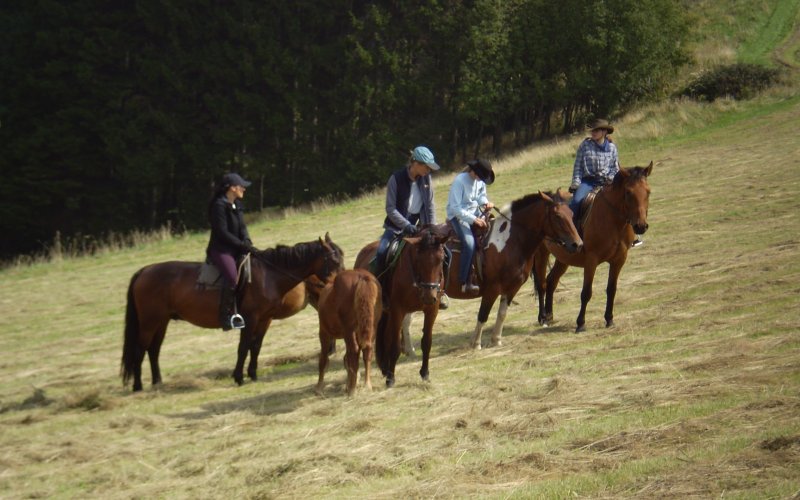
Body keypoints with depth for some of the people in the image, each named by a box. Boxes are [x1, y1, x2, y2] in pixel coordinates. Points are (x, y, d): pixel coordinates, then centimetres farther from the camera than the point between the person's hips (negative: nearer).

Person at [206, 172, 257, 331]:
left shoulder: (236, 205, 13)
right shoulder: (219, 205, -13)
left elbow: (242, 227, 12)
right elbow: (223, 233, -17)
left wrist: (248, 243, -8)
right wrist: (243, 245, -18)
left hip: (236, 248, 9)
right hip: (220, 249, -9)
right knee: (232, 277, -31)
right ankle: (227, 316, -25)